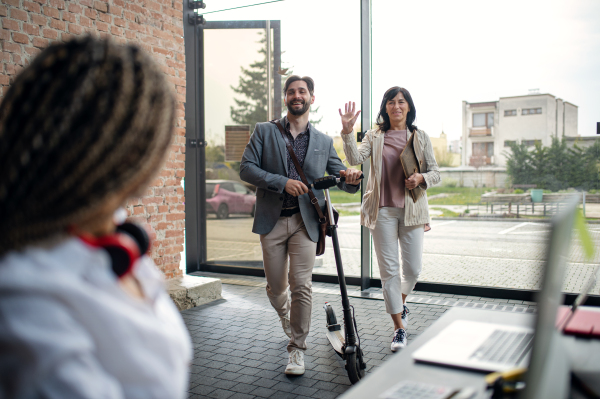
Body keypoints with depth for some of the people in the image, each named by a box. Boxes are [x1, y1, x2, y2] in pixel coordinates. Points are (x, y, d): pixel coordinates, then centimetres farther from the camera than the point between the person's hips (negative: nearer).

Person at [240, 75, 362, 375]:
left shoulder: (324, 142, 10)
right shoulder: (264, 132, 5)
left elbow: (342, 179, 10)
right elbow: (246, 168, -5)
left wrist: (352, 179, -15)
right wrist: (282, 182, -17)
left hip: (305, 221, 0)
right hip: (272, 220, 0)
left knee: (301, 285, -9)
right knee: (275, 288, 9)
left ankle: (297, 349, 8)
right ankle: (290, 324, 41)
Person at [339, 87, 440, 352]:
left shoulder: (421, 137, 8)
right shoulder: (374, 137, 7)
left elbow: (435, 173, 10)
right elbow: (355, 158, -10)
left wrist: (421, 178, -11)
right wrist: (348, 131, -23)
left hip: (411, 208, 1)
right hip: (382, 210, -1)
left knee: (413, 269, 3)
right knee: (389, 269, 1)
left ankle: (400, 301, 38)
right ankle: (399, 327, 13)